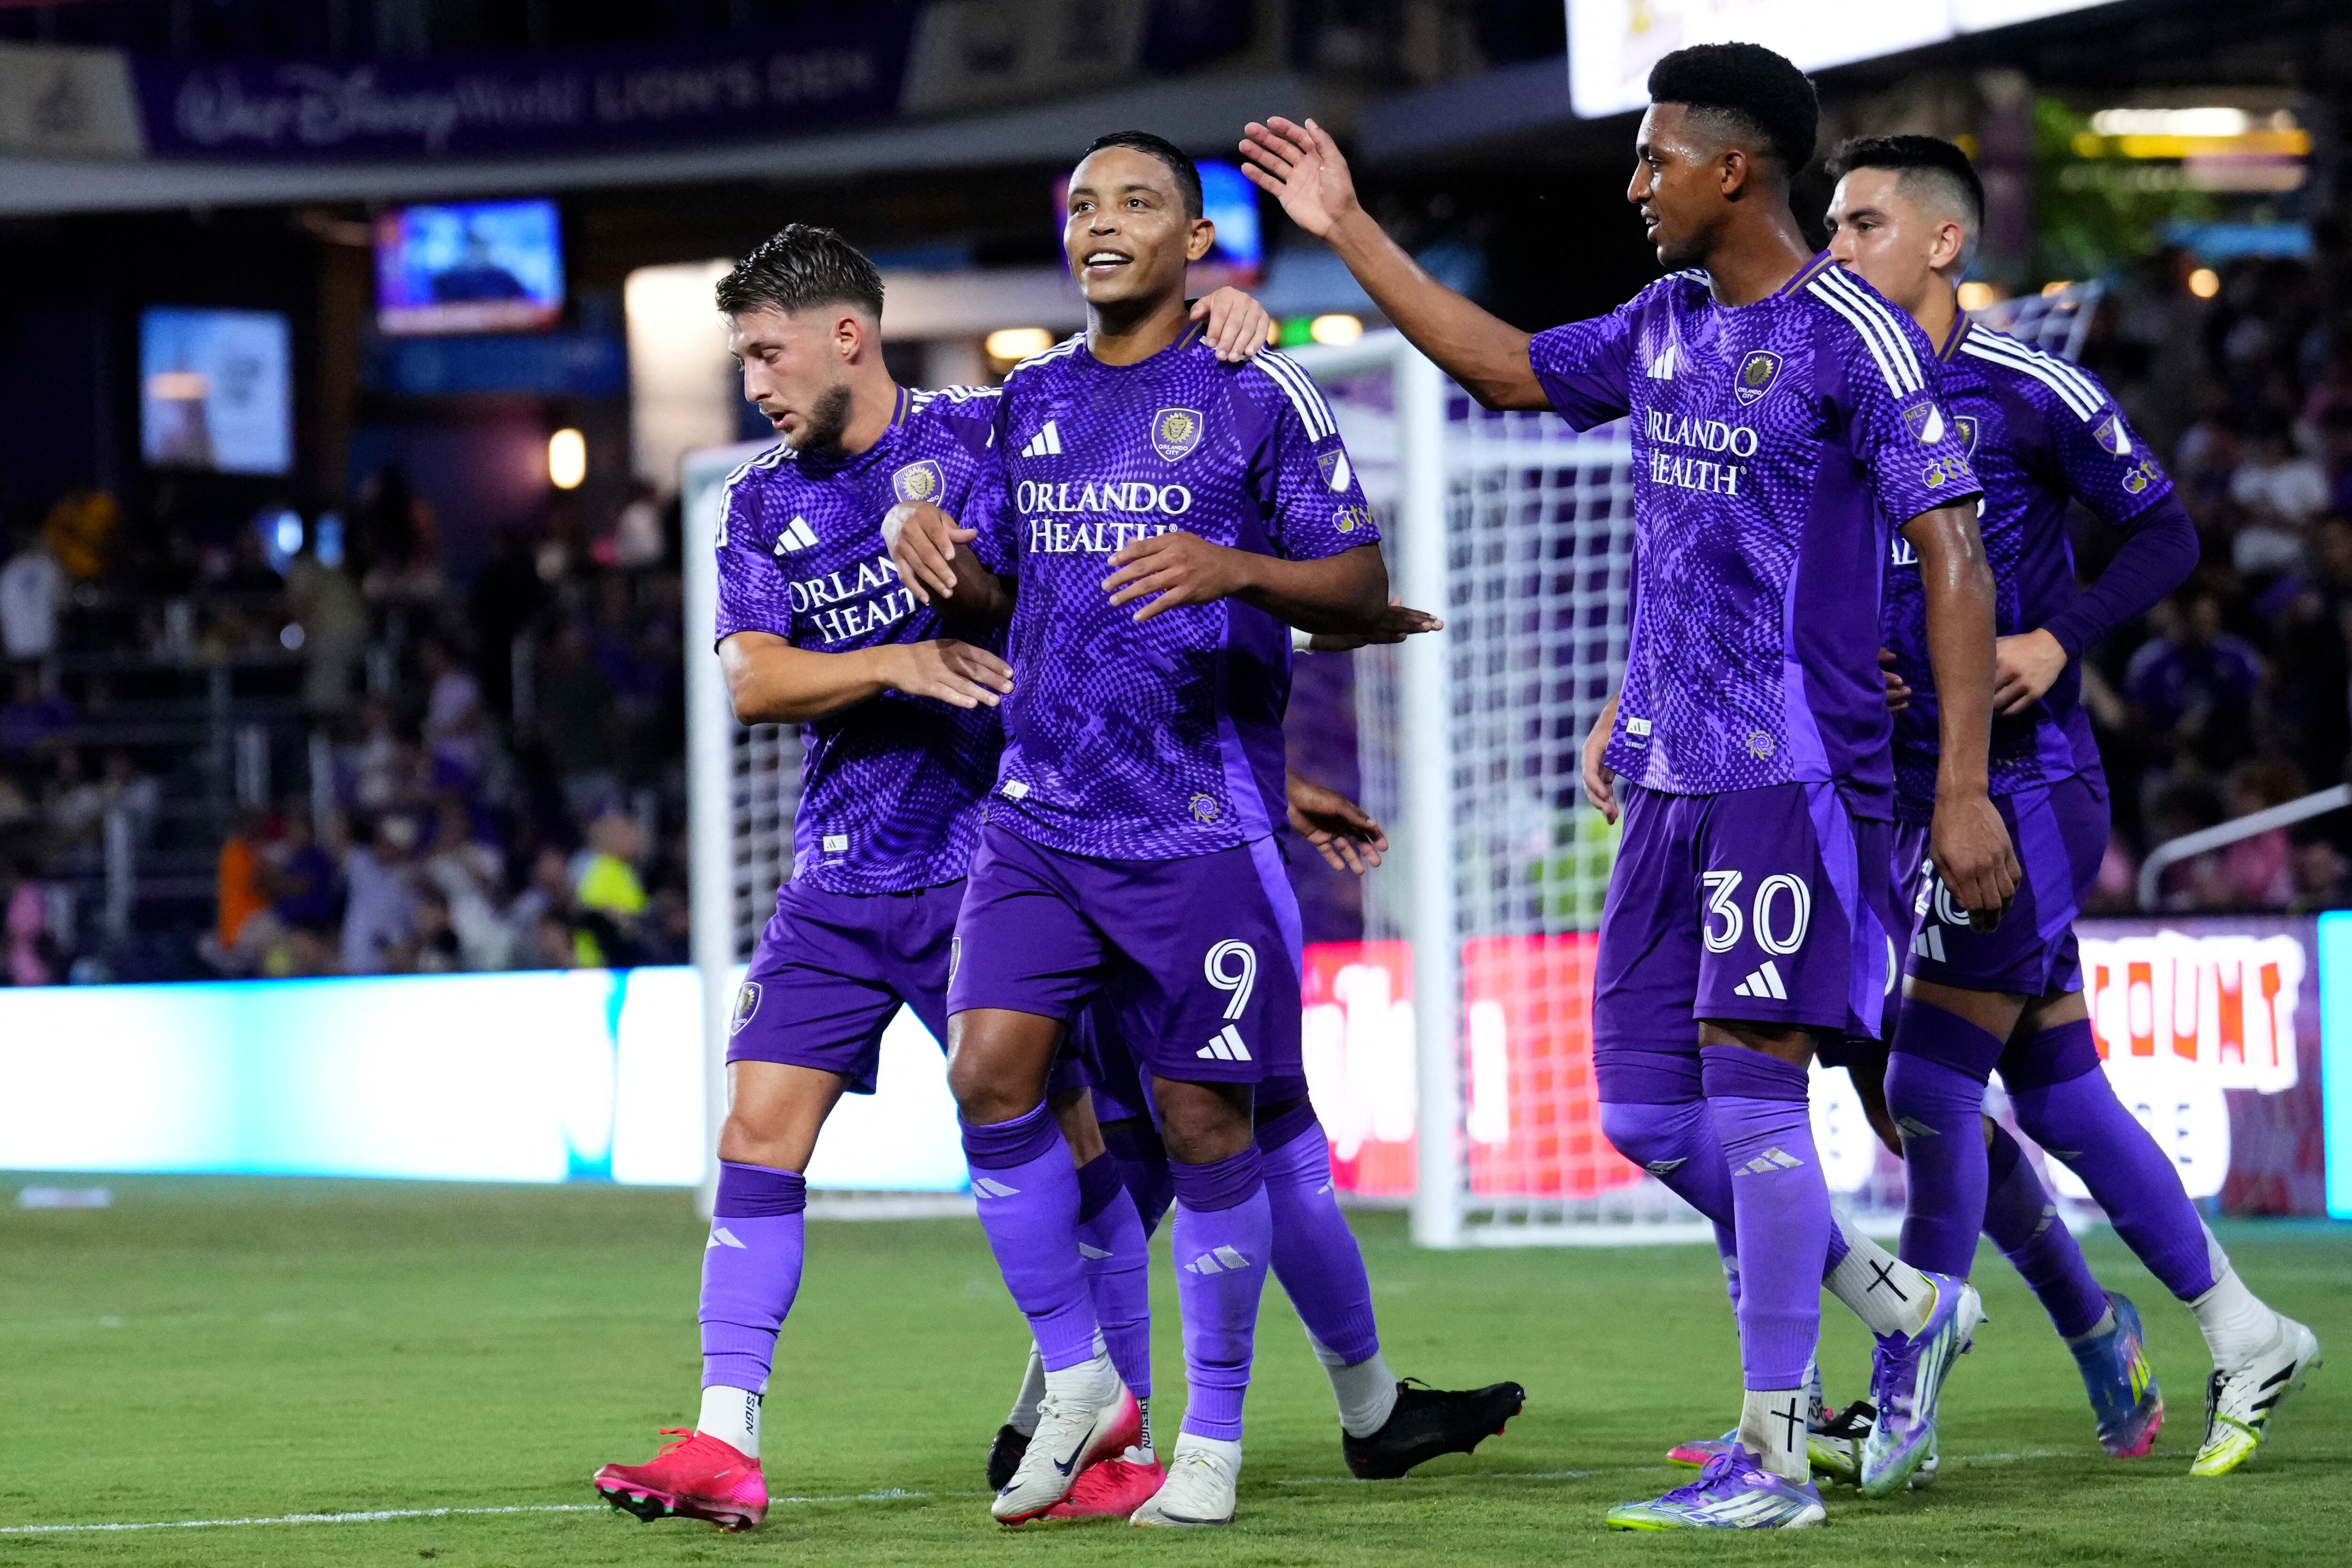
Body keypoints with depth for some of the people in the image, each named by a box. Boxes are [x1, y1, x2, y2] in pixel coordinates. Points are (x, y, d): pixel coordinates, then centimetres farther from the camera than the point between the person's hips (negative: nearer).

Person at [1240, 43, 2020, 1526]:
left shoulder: (1854, 337, -11)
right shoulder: (1667, 323, 13)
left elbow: (1955, 557, -13)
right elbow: (1508, 368, 28)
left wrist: (1964, 789, -18)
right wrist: (1351, 230, 26)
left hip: (1795, 775, -8)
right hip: (1670, 778, 8)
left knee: (1747, 1083, -12)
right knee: (1646, 1112, 6)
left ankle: (1774, 1458, -7)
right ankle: (1909, 1309, 23)